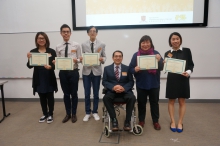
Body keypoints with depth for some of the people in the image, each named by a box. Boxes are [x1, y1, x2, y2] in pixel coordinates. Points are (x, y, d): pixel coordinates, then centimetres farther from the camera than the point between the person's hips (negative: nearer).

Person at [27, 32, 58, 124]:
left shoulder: (51, 51, -3)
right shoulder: (33, 52, 2)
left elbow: (55, 65, -5)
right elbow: (30, 66, -1)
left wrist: (50, 67, -26)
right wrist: (29, 59, -20)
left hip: (49, 78, -2)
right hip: (39, 79, 2)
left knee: (50, 96, 8)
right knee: (42, 97, 14)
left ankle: (50, 115, 22)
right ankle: (45, 114, 29)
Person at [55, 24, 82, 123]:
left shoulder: (76, 45, -2)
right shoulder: (58, 47, 4)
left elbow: (80, 60, -1)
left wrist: (76, 60, -22)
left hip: (73, 72, -2)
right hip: (63, 72, 2)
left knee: (74, 93, 9)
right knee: (66, 94, 13)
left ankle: (74, 114, 26)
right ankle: (68, 114, 30)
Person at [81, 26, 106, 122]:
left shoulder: (102, 44, 2)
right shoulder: (84, 45, 4)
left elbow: (104, 57, 5)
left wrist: (102, 59, -17)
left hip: (97, 71, 0)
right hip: (86, 71, 1)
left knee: (96, 93, 9)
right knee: (87, 93, 6)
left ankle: (95, 112, 26)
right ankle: (87, 113, 22)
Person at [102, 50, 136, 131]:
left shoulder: (127, 68, 11)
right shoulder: (107, 68, 11)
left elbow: (131, 82, 5)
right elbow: (104, 82, 3)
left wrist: (124, 88, -16)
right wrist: (113, 87, -17)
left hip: (125, 91, 0)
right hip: (112, 91, 0)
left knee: (132, 98, -31)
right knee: (106, 98, -32)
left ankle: (127, 121, -17)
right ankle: (114, 120, -20)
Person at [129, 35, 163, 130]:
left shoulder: (156, 53, -2)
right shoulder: (136, 55, -3)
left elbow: (161, 68, -7)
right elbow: (130, 69, -4)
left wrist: (159, 60, -26)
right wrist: (135, 69, -25)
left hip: (154, 84, 0)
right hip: (141, 84, 0)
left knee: (154, 102, 12)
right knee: (141, 103, 12)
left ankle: (155, 121, 29)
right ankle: (141, 120, 30)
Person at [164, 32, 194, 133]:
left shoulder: (186, 51, 0)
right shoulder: (167, 53, 3)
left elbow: (191, 64, 2)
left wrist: (188, 72, -16)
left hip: (183, 79, -1)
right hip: (171, 80, 1)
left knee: (182, 101, 8)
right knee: (171, 101, 8)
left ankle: (180, 123, 22)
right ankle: (172, 122, 22)